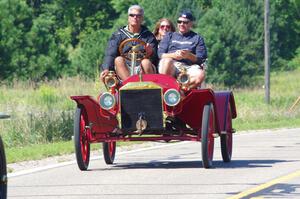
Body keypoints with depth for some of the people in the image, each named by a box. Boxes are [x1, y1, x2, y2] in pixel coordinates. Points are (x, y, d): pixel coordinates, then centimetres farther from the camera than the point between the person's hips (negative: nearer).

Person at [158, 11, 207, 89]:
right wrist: (174, 55, -8)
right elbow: (160, 54, 13)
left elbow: (201, 58, 10)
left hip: (188, 67, 0)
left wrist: (189, 56, -10)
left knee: (200, 74, -35)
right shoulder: (169, 36, 26)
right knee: (167, 61, -38)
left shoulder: (197, 38, 23)